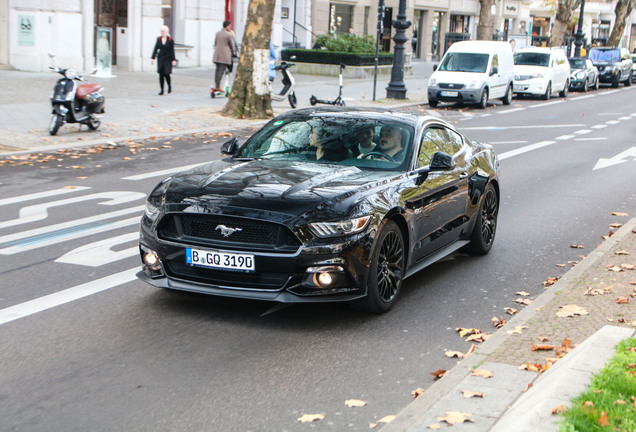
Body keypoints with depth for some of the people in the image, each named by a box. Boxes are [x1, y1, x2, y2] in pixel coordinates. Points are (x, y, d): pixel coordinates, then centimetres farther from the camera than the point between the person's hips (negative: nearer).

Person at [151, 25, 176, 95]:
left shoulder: (170, 40, -4)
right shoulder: (158, 39, 5)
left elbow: (172, 50, -4)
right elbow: (155, 49, 6)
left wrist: (173, 60, -8)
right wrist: (152, 58, 1)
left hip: (168, 59, -3)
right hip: (160, 58, 3)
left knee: (166, 73, -10)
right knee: (161, 74, 1)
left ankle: (169, 85, 20)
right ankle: (162, 90, 6)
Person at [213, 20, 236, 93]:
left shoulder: (217, 33, 10)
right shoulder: (229, 34, -9)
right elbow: (231, 45, 0)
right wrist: (233, 53, 16)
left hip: (217, 54, 6)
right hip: (225, 55, -6)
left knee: (217, 70, 10)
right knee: (221, 70, -6)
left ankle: (216, 85, 9)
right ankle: (218, 86, -9)